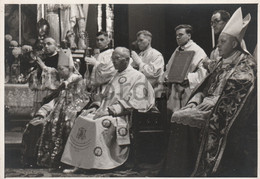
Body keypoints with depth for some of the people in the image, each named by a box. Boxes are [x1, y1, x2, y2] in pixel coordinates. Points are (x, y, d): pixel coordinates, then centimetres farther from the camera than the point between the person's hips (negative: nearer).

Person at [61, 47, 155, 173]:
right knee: (82, 119, -11)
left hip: (122, 116, -8)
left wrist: (110, 110, -20)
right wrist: (97, 106, 5)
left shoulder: (138, 77, -3)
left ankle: (96, 165, -25)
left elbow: (132, 103, -14)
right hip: (108, 113, 8)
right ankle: (78, 164, -14)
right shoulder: (116, 76, 23)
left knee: (100, 123, -32)